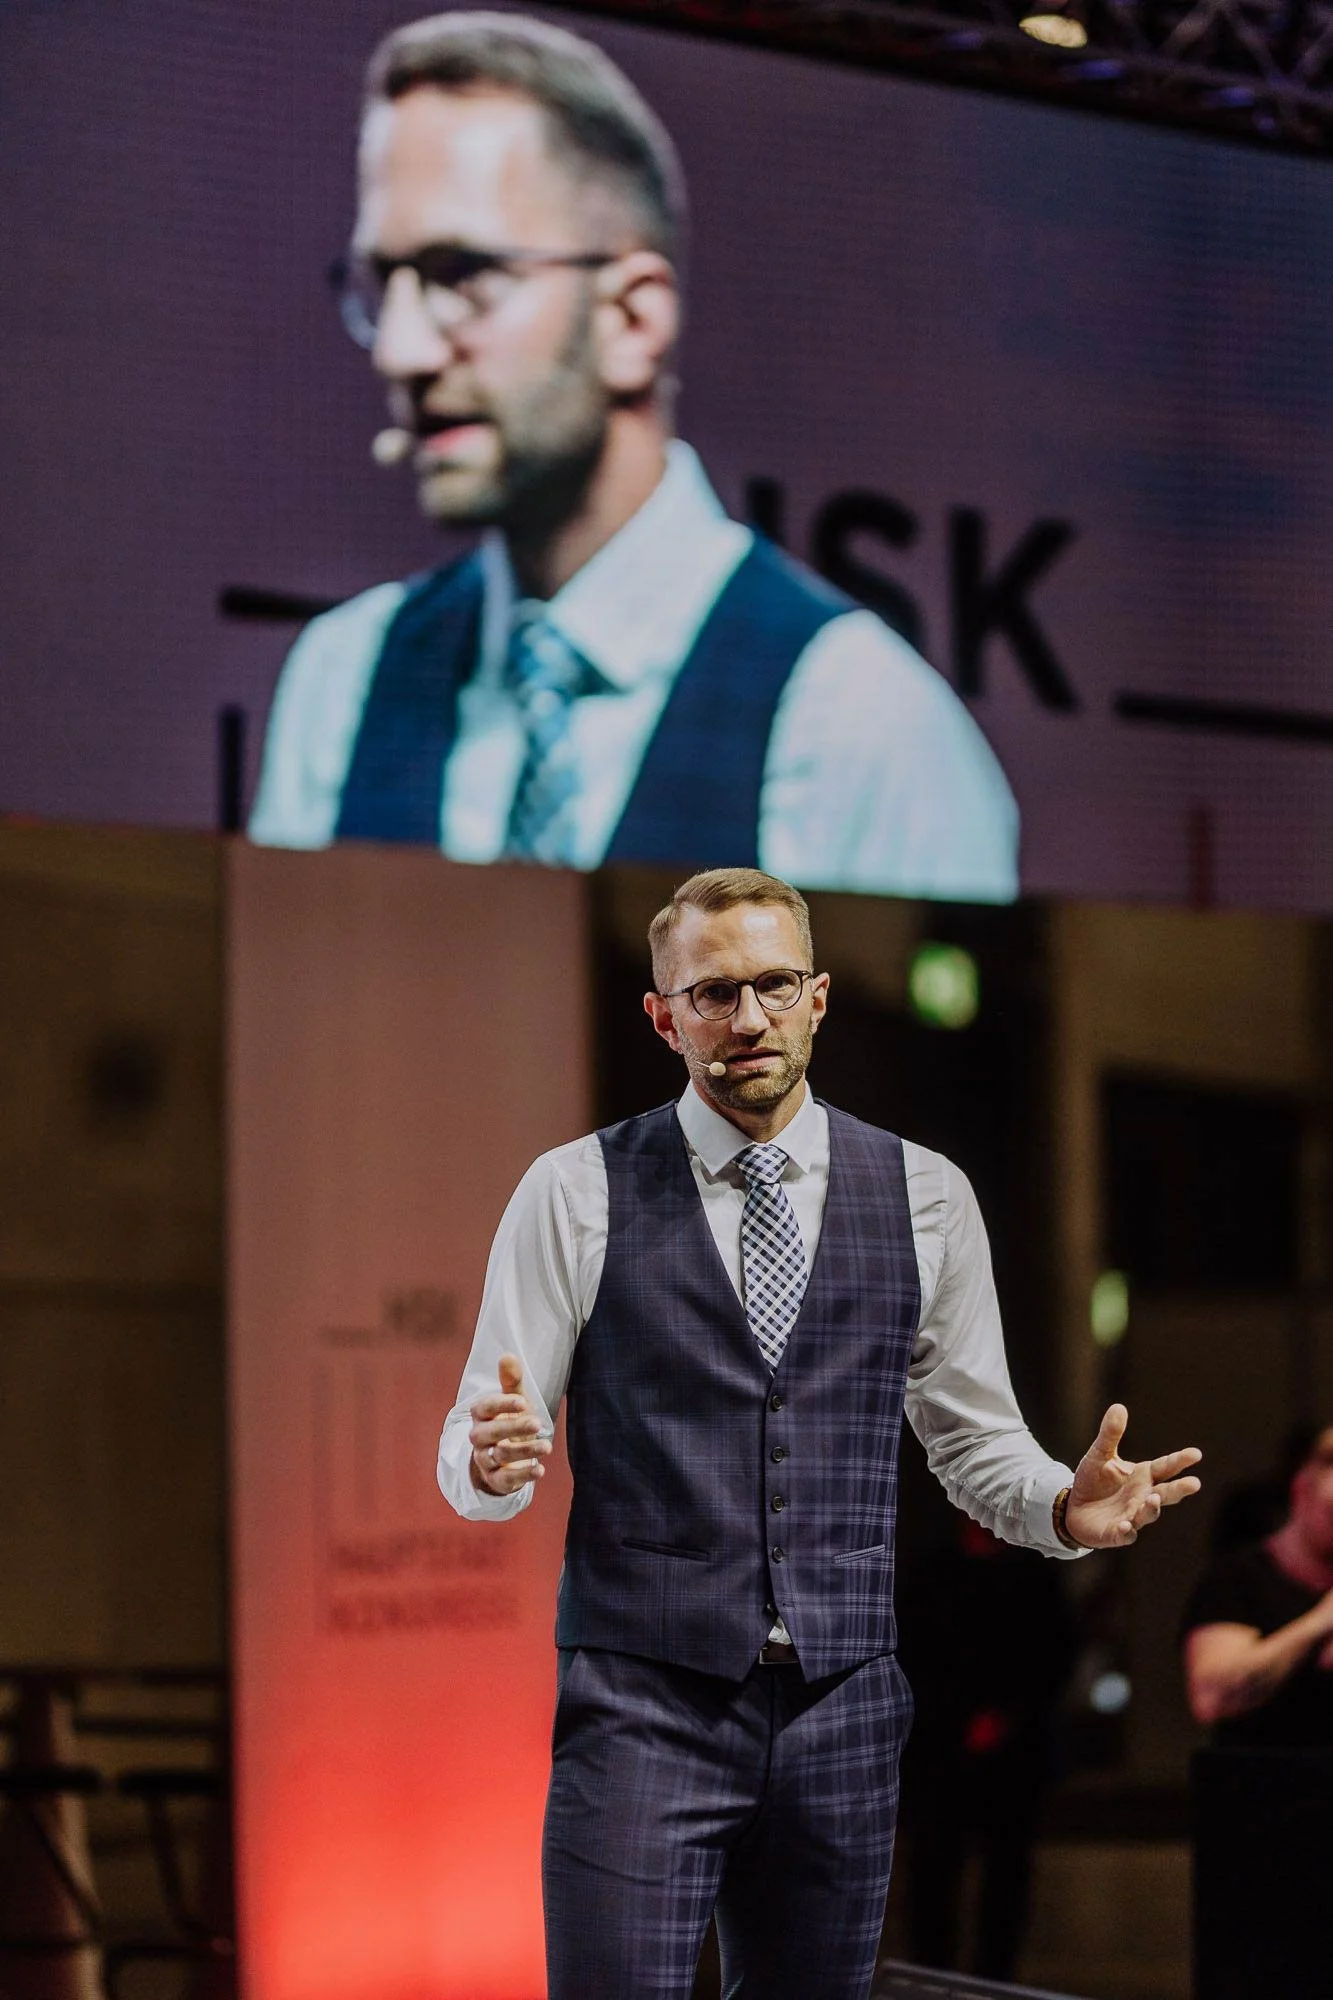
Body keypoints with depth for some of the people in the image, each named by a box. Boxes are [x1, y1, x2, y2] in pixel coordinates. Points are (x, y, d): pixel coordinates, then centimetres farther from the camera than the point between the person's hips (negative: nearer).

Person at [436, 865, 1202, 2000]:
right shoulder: (578, 1194, 1)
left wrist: (1065, 1507, -8)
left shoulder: (925, 1198, 7)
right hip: (643, 1700, -2)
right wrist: (496, 1460, -22)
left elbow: (975, 1438, 13)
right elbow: (476, 1450, 2)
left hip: (844, 1704, 3)